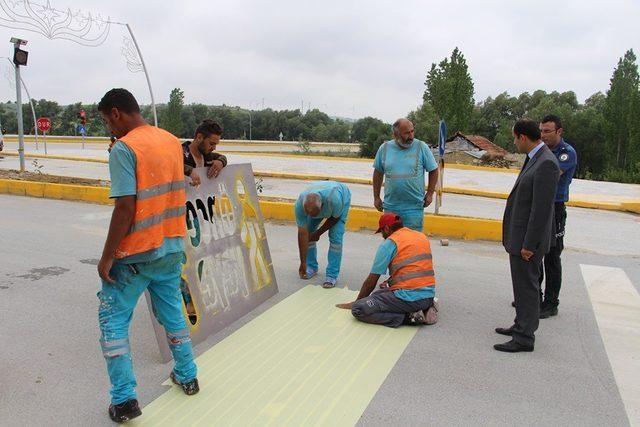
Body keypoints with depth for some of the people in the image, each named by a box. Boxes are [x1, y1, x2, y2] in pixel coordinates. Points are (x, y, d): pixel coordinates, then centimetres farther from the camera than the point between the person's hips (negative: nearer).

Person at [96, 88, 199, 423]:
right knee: (172, 312, 21)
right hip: (172, 246, 7)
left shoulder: (123, 149, -15)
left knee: (113, 319, 8)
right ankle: (187, 376, 32)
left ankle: (124, 400, 10)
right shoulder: (172, 141, 6)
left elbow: (125, 208, -20)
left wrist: (107, 257, -14)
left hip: (137, 254, -7)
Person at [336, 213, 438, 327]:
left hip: (409, 298, -8)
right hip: (429, 296, 8)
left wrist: (356, 302, 15)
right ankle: (425, 308, 10)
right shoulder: (422, 236, 15)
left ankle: (409, 316, -12)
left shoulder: (389, 243, -5)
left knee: (359, 309, -9)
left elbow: (371, 281, 0)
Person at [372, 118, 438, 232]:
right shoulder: (384, 148, 1)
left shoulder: (421, 147, -4)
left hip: (414, 207, -2)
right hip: (390, 207, 2)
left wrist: (429, 194, 1)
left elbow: (433, 170, 5)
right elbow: (378, 173, 12)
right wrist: (376, 197, 12)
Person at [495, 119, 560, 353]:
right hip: (519, 237, 10)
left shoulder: (546, 164, -20)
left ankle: (524, 338, 12)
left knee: (526, 287, 0)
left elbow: (541, 208, -23)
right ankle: (522, 326, 34)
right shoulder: (534, 159, 10)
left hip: (528, 240, -10)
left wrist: (529, 245, -20)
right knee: (522, 284, 20)